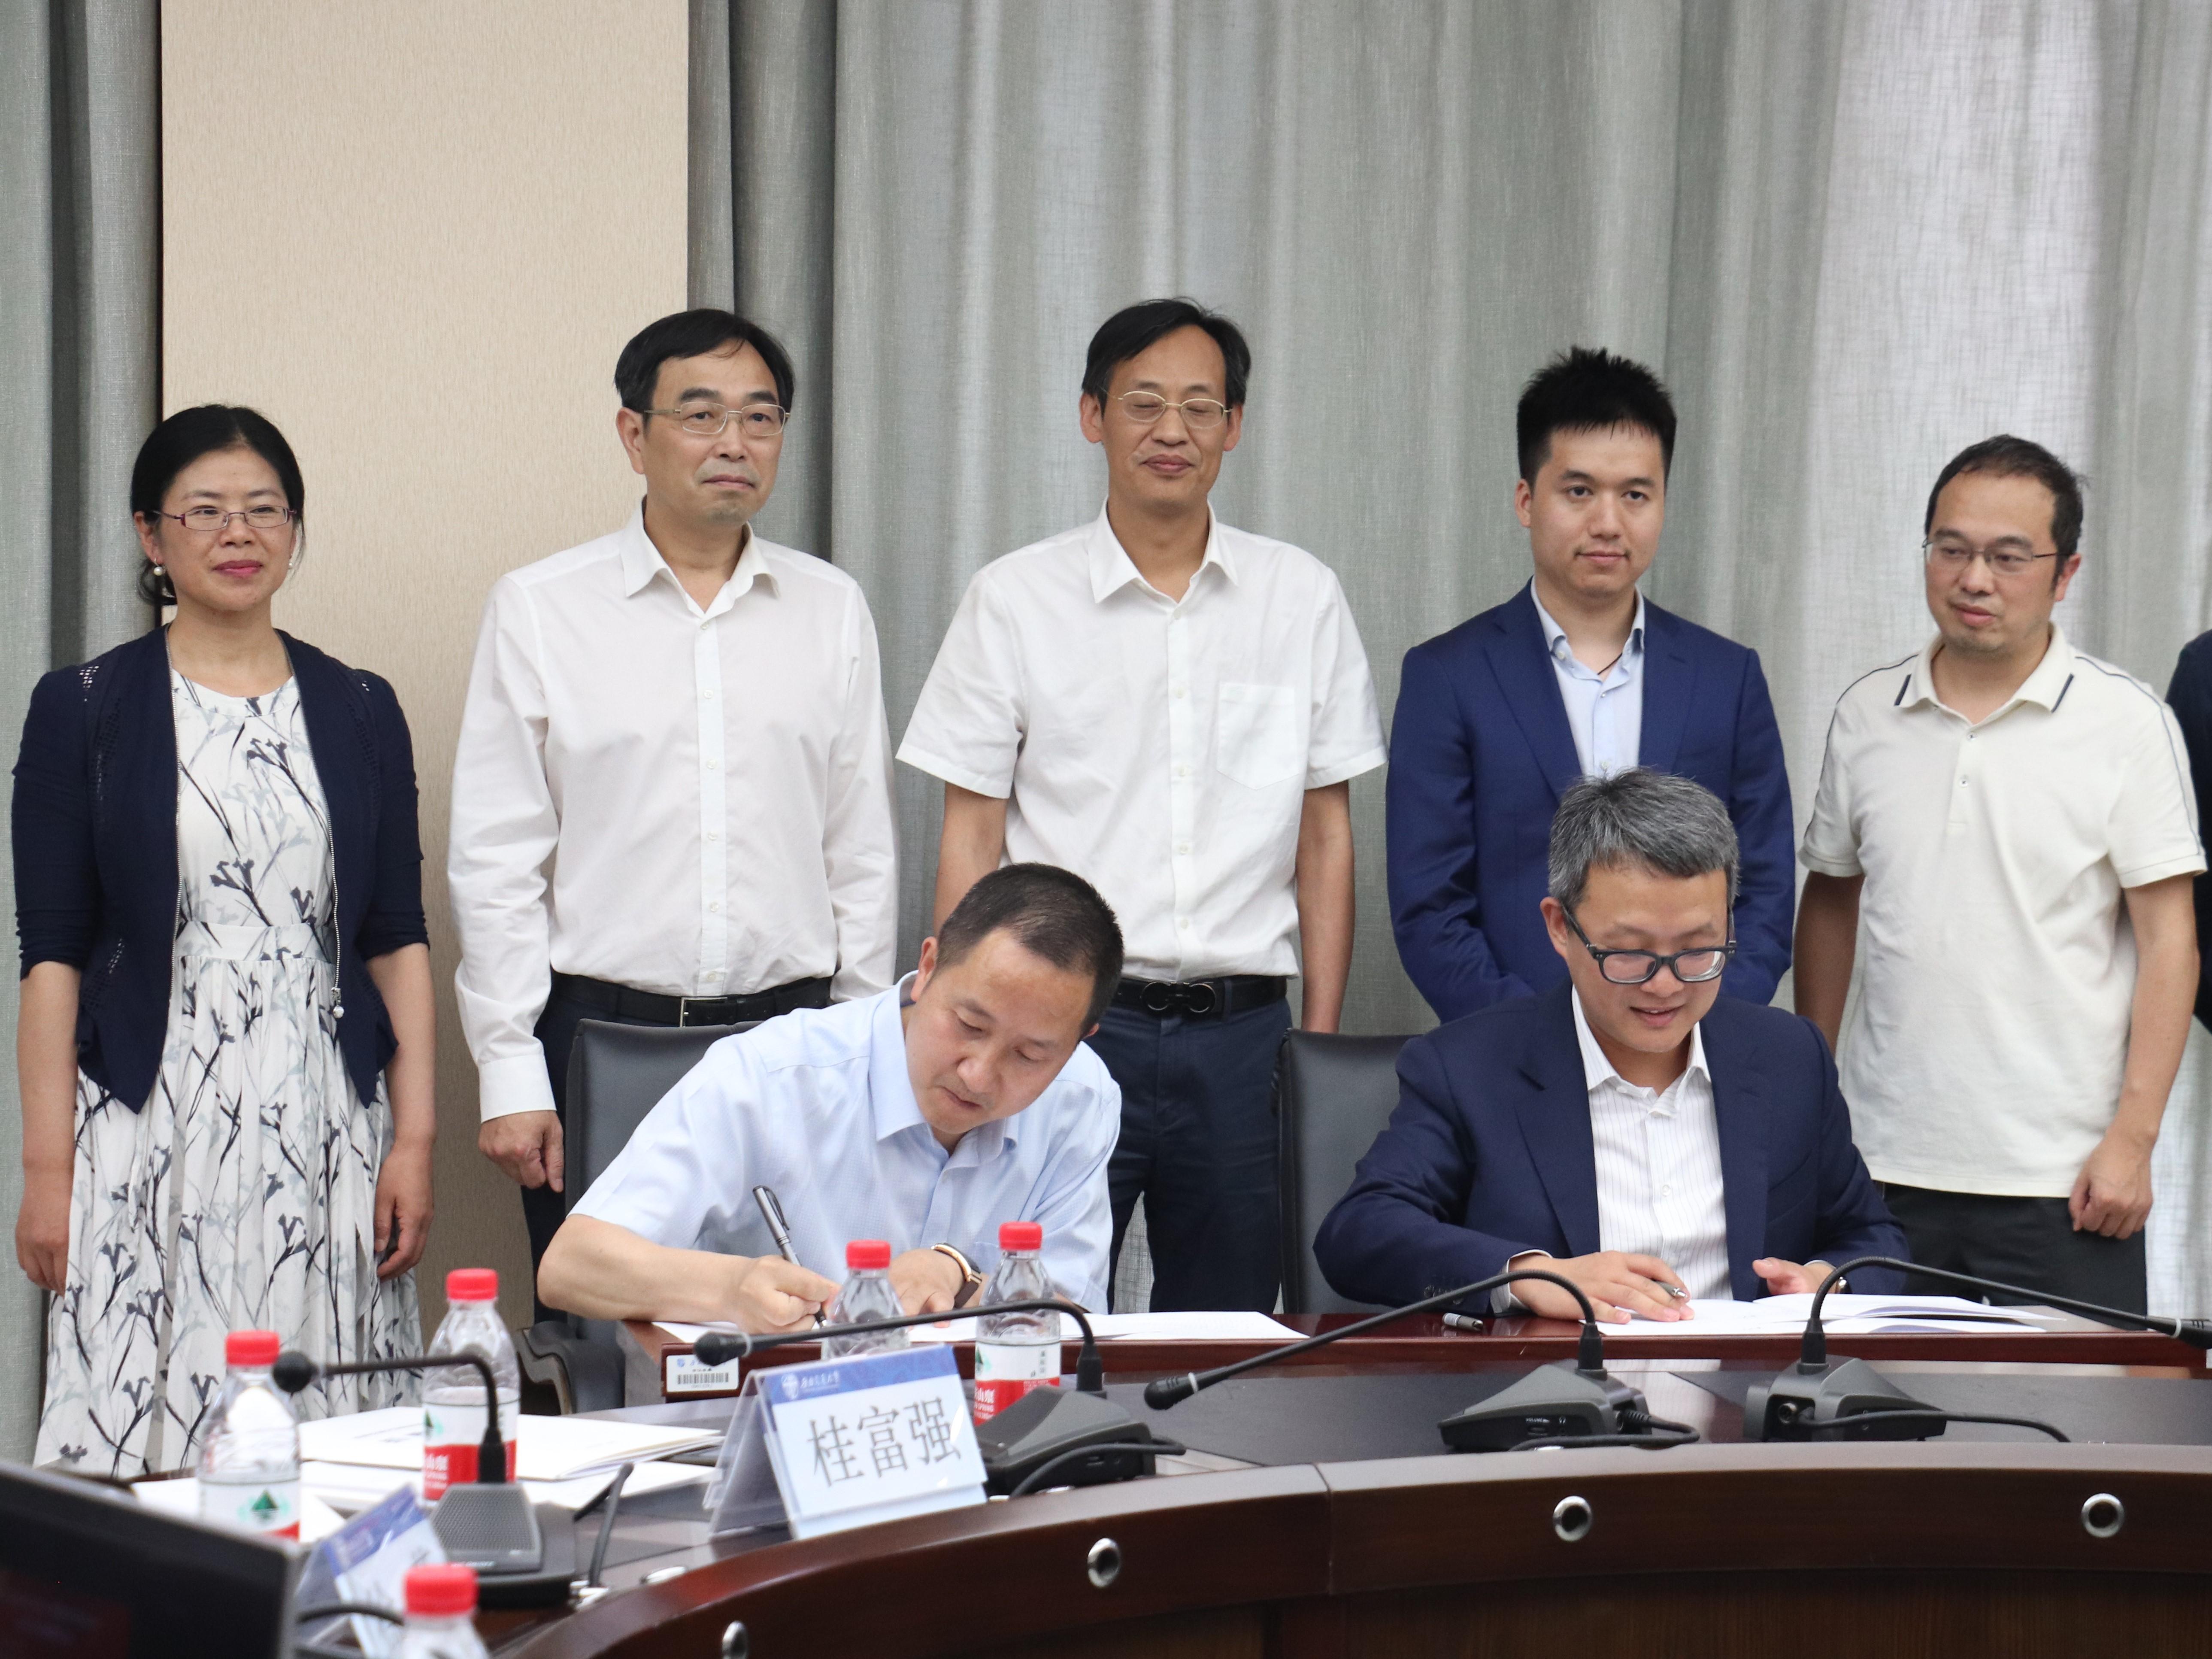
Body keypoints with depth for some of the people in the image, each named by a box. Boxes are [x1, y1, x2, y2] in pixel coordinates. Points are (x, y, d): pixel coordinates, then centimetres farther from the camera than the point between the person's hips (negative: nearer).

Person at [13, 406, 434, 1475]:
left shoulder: (359, 713, 11)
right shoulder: (83, 710, 3)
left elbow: (399, 943, 10)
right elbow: (51, 956, 0)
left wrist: (413, 1139, 1)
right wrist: (47, 1167, -6)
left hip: (328, 1123, 2)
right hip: (151, 1129, -2)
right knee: (139, 1440, -7)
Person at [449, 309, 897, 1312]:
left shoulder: (832, 610, 10)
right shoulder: (538, 610, 2)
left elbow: (863, 852, 12)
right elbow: (495, 860, 0)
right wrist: (511, 1075, -5)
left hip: (789, 1037, 2)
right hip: (600, 1034, -2)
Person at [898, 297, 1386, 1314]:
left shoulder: (1302, 599, 7)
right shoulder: (1014, 601, 3)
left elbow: (1326, 836, 9)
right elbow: (971, 839, 3)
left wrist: (1323, 1040, 4)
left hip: (1243, 1034, 2)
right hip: (1066, 1023, -2)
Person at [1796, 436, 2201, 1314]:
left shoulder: (2128, 722, -3)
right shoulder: (1865, 715, 9)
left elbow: (2168, 940, -4)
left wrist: (2132, 1138, -11)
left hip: (2062, 1179, -3)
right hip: (1885, 1168, 3)